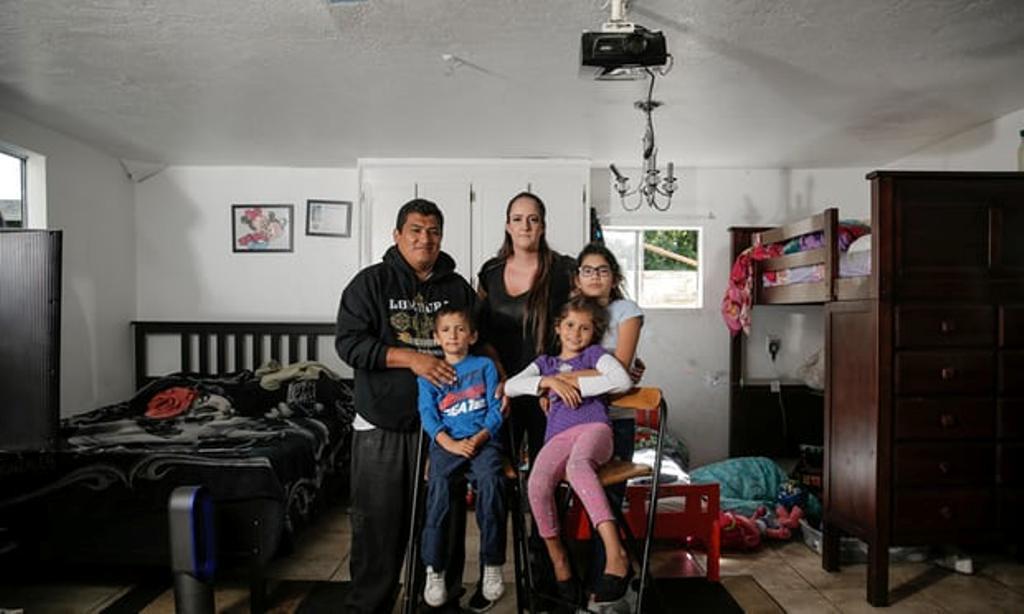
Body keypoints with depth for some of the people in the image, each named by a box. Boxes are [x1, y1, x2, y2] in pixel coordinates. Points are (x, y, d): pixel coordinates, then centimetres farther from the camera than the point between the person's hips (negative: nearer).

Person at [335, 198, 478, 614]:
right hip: (382, 426, -2)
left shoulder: (458, 288, 9)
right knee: (377, 521, 4)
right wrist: (411, 359, -18)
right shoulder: (371, 282, 0)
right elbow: (349, 343, -8)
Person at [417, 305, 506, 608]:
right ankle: (434, 570, -18)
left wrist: (480, 438, -10)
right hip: (446, 442, 1)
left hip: (483, 440, 0)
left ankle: (492, 565, -16)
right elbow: (428, 414, 5)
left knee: (490, 480, -29)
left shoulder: (485, 366, 13)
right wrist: (451, 444, -11)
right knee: (439, 482, -28)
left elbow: (496, 408, 7)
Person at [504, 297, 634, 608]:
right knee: (537, 484, -31)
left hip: (594, 427, -3)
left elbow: (622, 381, 1)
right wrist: (550, 381, -1)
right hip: (558, 437, 3)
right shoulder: (546, 362, 30)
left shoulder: (595, 354, 22)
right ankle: (558, 559, -12)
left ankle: (615, 553, -47)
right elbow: (510, 387, 14)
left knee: (577, 464, -40)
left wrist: (574, 380, 0)